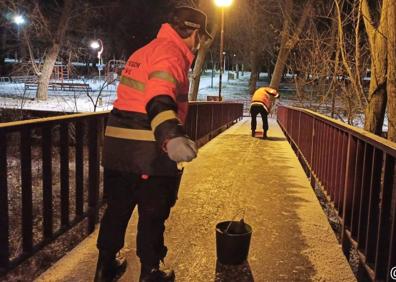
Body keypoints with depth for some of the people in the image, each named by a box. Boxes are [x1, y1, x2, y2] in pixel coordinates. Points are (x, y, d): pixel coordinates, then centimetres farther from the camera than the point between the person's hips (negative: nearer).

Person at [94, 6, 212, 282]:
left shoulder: (144, 51, 19)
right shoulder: (171, 53, -11)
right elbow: (160, 98, -31)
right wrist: (172, 136, -46)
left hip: (118, 145, 9)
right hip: (150, 150, -9)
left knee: (118, 207, 20)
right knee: (153, 213, 8)